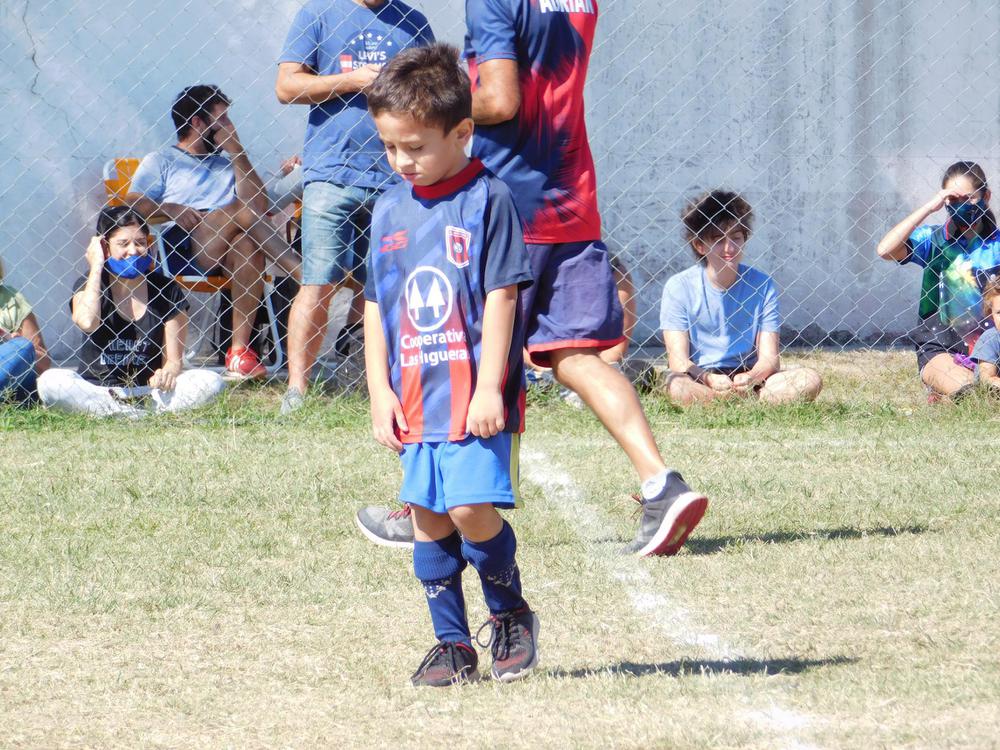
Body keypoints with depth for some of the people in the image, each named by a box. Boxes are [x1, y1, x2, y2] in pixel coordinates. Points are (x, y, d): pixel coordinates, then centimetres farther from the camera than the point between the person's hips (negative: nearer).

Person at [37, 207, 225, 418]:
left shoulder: (167, 291, 6)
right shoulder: (89, 285, 4)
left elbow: (174, 359, 4)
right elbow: (87, 322, -21)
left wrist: (168, 372, -21)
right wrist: (96, 267, -8)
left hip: (149, 391, 1)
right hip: (97, 391, -1)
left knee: (212, 381, -23)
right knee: (50, 381, -31)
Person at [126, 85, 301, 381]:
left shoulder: (227, 163, 31)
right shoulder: (160, 162, 21)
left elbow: (259, 207, 13)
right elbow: (132, 206, 4)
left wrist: (236, 153, 12)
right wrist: (169, 208, -15)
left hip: (223, 256, 3)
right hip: (175, 251, -3)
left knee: (249, 244, -34)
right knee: (238, 211, -28)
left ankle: (240, 353, -41)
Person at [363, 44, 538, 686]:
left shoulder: (488, 201, -7)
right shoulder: (391, 211, 10)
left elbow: (501, 296, -10)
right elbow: (376, 305, 15)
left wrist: (489, 387, -14)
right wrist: (380, 390, 8)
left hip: (476, 396, -6)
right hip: (416, 395, 6)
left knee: (472, 508, -15)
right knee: (428, 518, 5)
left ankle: (511, 614, 10)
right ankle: (453, 645, 14)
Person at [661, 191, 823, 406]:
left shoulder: (762, 284, 3)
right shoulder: (679, 287, -2)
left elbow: (769, 358, -2)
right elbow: (678, 360, -9)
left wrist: (751, 377, -26)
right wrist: (710, 379, -30)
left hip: (747, 378, 3)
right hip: (700, 380, -3)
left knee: (810, 380, -24)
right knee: (678, 386, -38)